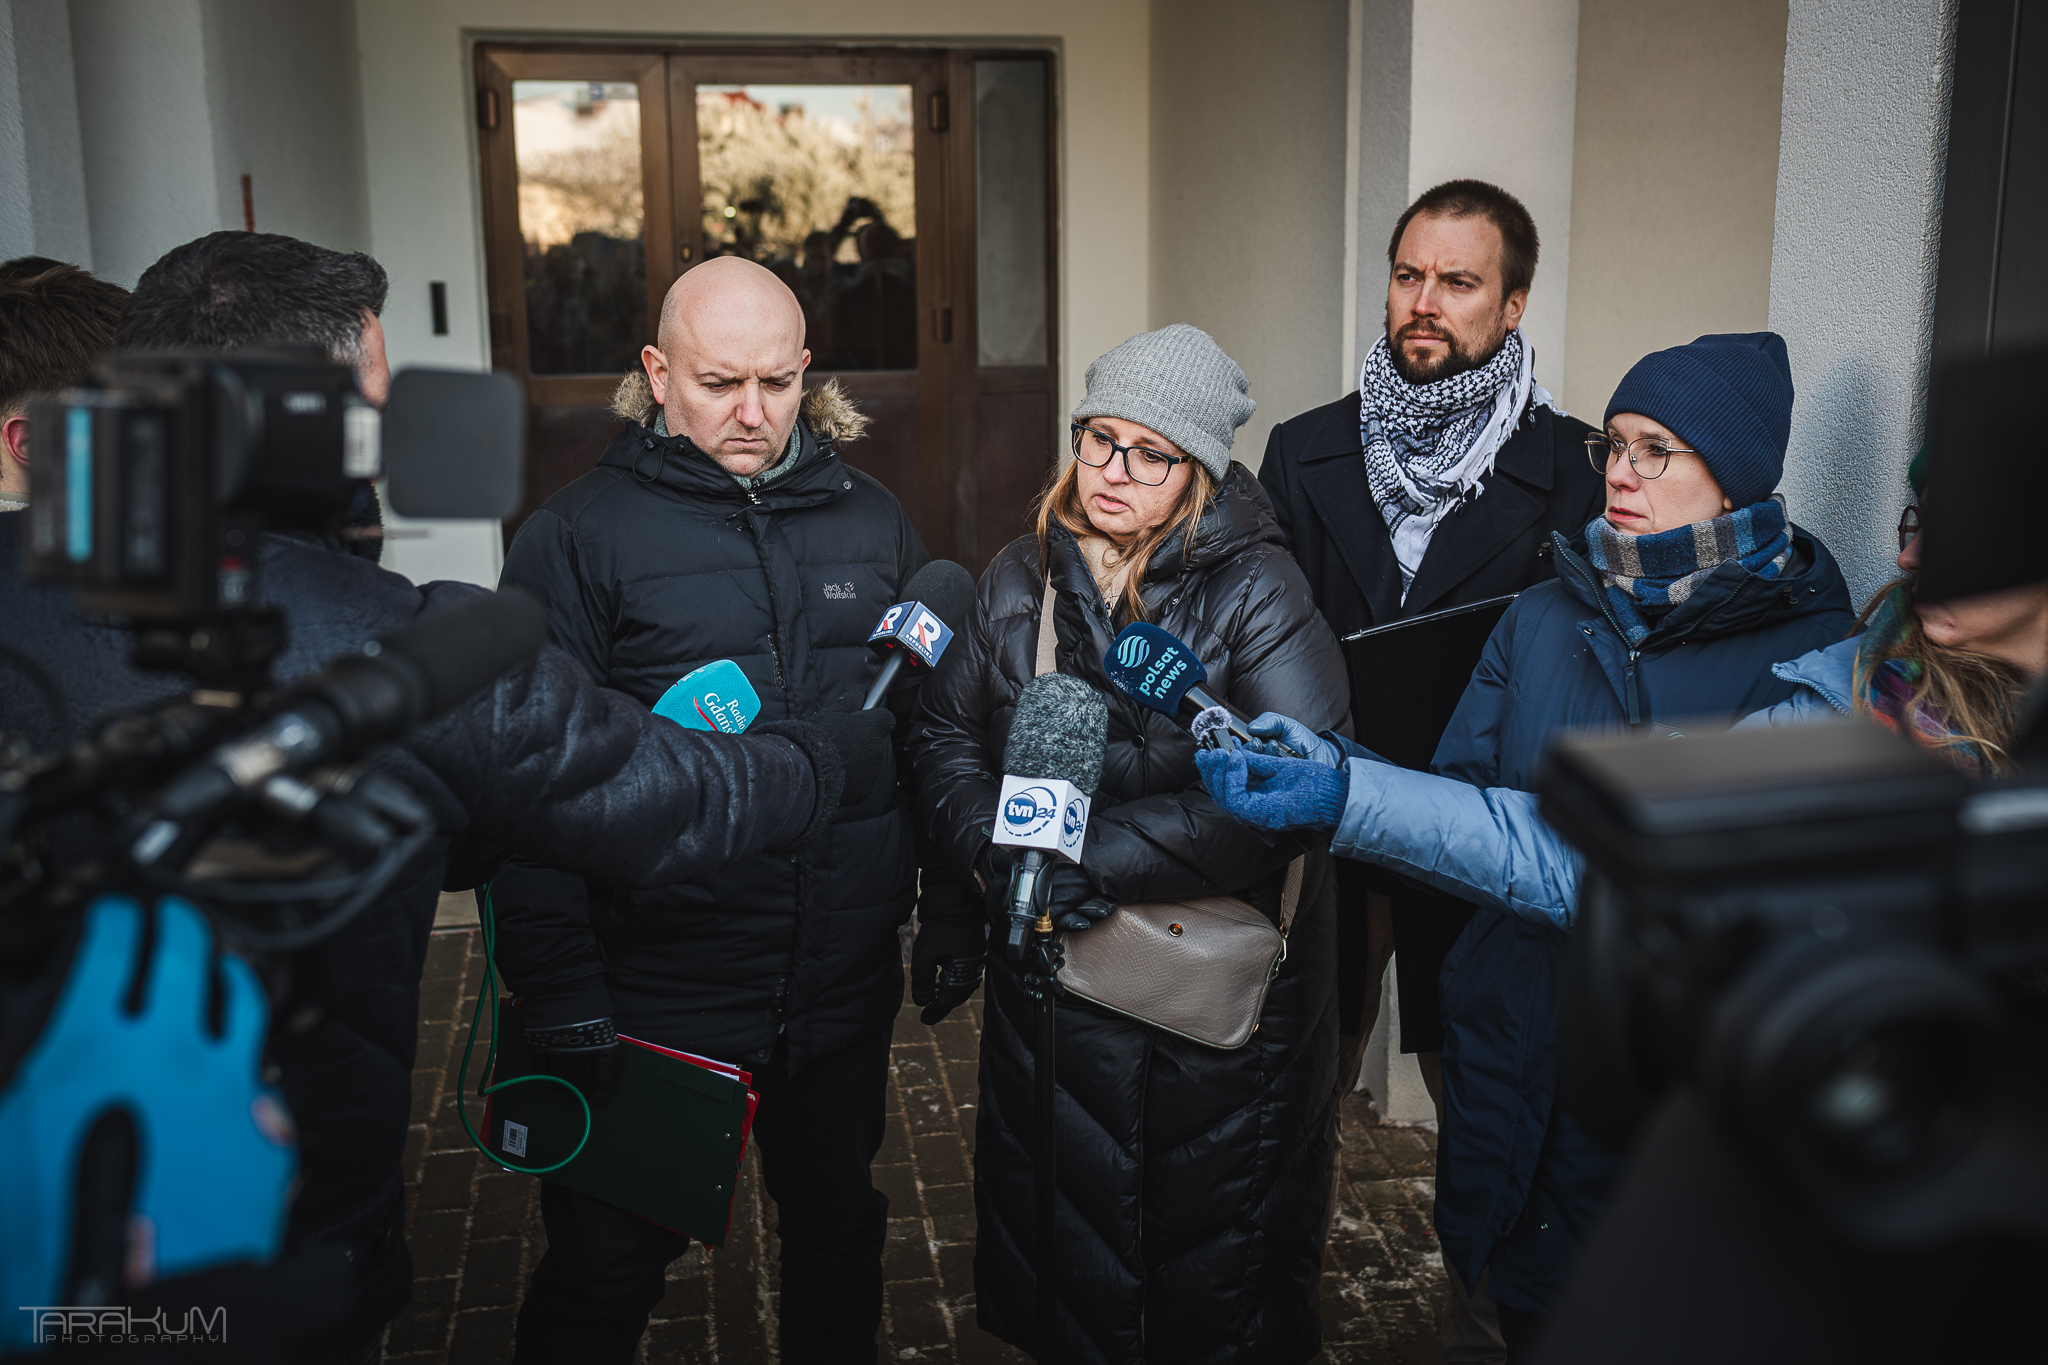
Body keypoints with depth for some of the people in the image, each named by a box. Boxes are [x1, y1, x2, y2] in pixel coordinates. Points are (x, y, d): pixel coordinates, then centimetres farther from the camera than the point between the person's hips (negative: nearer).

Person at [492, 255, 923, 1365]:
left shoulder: (871, 521, 5)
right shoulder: (577, 537, -9)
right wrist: (564, 1007, -15)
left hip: (846, 981, 4)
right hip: (651, 993, -3)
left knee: (839, 1234, 23)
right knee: (603, 1272, 13)